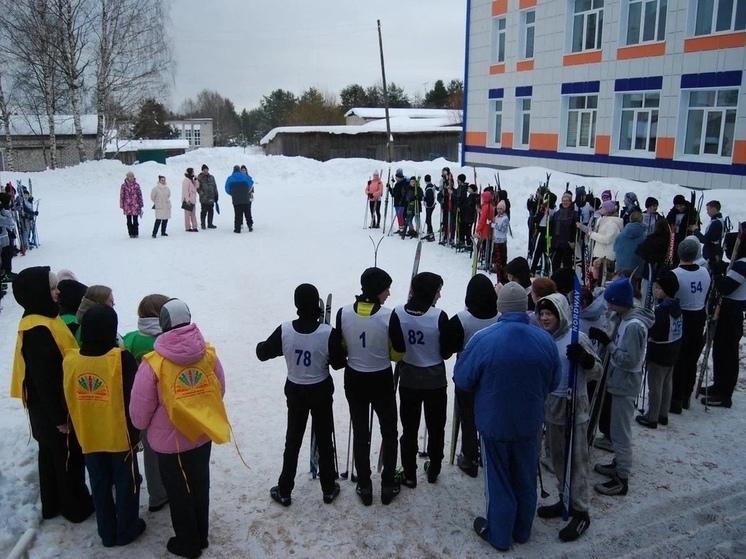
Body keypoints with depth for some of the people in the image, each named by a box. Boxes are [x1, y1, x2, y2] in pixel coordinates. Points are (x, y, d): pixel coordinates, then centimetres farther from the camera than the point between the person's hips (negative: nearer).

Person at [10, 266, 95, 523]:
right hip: (53, 409, -9)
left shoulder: (42, 321, 4)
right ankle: (75, 507, 24)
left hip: (48, 408, 9)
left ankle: (53, 503, 36)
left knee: (51, 454, 21)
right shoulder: (38, 331, -28)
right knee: (68, 457, 7)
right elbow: (46, 378, -27)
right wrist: (60, 416, -20)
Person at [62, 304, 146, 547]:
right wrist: (135, 431, 0)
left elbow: (69, 401, 3)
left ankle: (107, 533, 30)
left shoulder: (70, 359, -8)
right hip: (121, 435, -4)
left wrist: (79, 429, 16)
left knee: (100, 485, 18)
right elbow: (134, 401, -14)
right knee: (126, 482, 15)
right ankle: (126, 530, 27)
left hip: (88, 436, 4)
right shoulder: (121, 359, -21)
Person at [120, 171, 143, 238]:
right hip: (127, 206, 0)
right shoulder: (124, 186, 1)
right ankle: (131, 233, 12)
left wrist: (140, 204, 4)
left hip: (135, 206, 0)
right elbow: (122, 196, 3)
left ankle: (136, 233, 10)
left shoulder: (136, 185, 3)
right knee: (129, 221, 5)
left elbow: (140, 195, 6)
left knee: (135, 221, 1)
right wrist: (122, 205, 1)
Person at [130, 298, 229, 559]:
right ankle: (201, 536, 38)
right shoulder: (208, 353, -10)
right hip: (203, 435, 4)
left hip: (170, 440, -4)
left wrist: (140, 427, 9)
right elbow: (219, 391, 3)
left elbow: (140, 408, -13)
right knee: (200, 486, 22)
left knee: (178, 492, 15)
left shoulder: (153, 363, -23)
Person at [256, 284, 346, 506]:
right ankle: (329, 489, 28)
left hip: (295, 391, 2)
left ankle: (284, 491, 25)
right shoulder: (328, 333, -22)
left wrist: (261, 345, 18)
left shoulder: (284, 331, -17)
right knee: (324, 440, 15)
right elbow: (338, 363, -9)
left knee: (292, 441, 16)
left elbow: (262, 353, -4)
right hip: (321, 391, -1)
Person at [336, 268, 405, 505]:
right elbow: (399, 353, -11)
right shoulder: (389, 316, -19)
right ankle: (388, 485, 25)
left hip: (354, 380, 3)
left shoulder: (343, 313, -11)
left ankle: (364, 487, 24)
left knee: (360, 434, 15)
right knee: (389, 432, 17)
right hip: (381, 381, -2)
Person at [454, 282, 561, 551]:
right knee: (525, 480, 21)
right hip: (529, 423, 3)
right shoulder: (545, 340, -12)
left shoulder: (483, 339, -23)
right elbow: (553, 382, 2)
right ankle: (522, 531, 39)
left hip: (494, 423, -3)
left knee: (499, 481, 14)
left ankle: (499, 535, 29)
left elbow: (462, 380, -13)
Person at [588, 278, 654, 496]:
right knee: (617, 429, 23)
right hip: (620, 383, 10)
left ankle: (622, 480, 10)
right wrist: (607, 341, -1)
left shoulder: (634, 325, -25)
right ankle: (619, 464, 38)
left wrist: (607, 343, -23)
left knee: (621, 432, 0)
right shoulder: (628, 319, 5)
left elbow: (629, 360, -26)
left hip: (624, 385, -10)